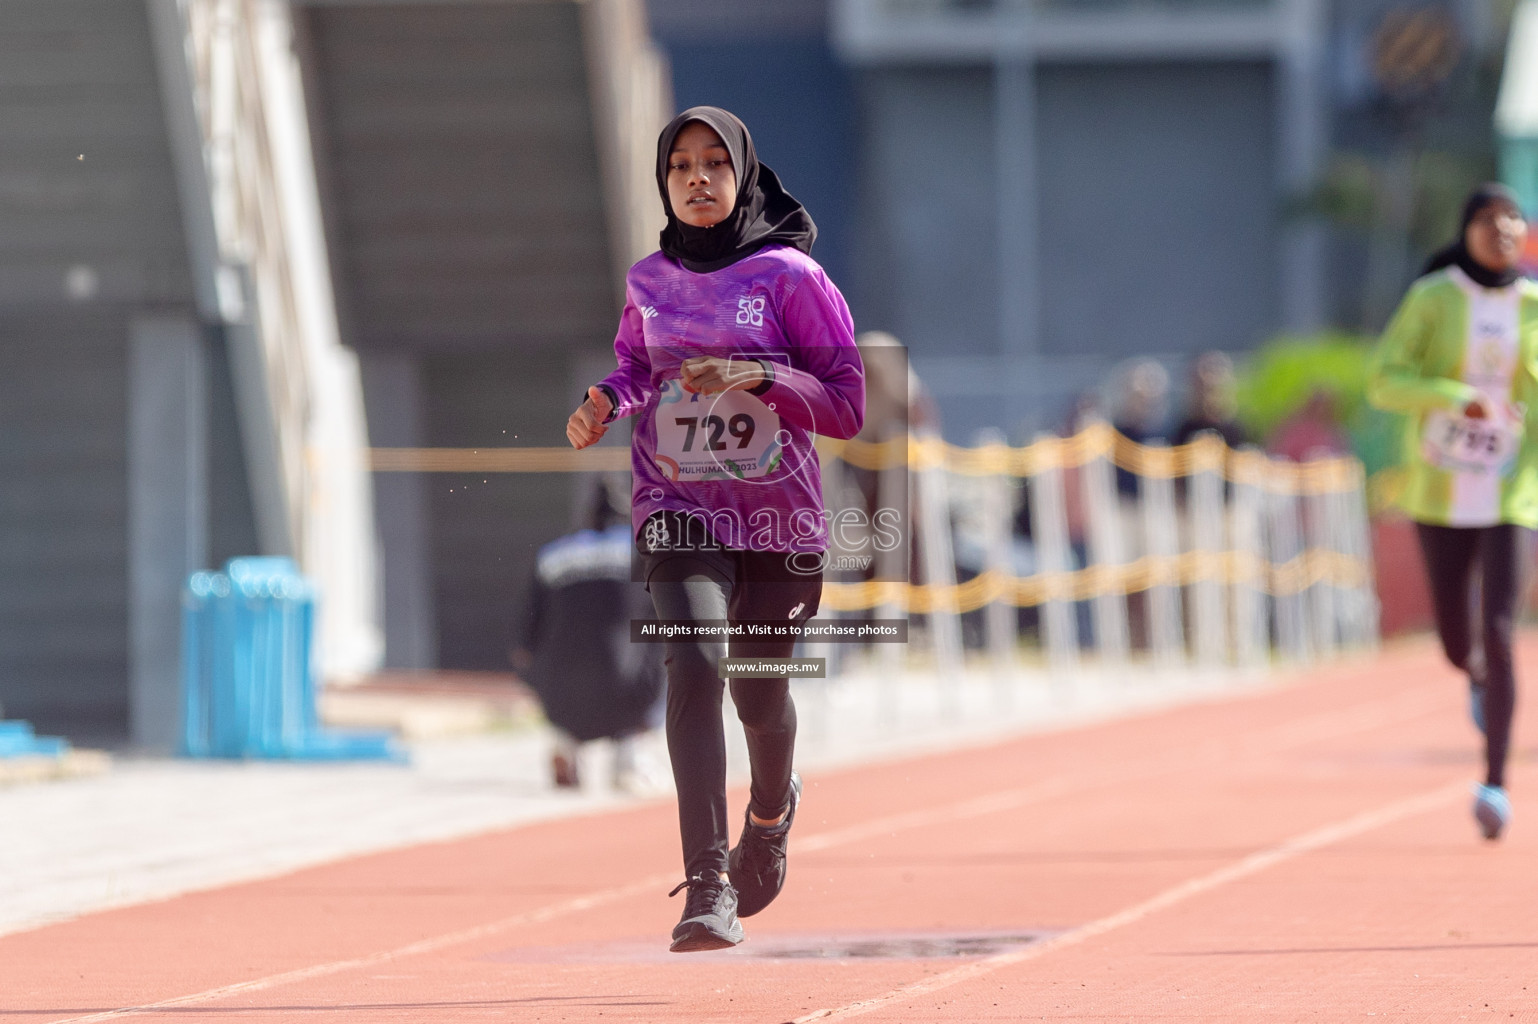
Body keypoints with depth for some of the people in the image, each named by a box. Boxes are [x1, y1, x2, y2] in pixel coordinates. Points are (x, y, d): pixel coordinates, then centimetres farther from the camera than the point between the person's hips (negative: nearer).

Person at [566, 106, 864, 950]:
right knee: (694, 666, -21)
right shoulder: (648, 282, 5)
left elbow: (847, 405, -7)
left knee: (758, 691, 12)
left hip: (777, 515, -1)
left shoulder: (790, 277, -6)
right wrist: (606, 401, 1)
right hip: (679, 510, 1)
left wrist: (758, 377, -21)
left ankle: (771, 810, 50)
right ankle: (708, 888, -27)